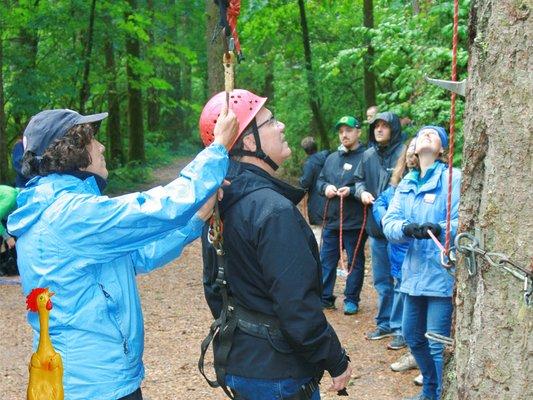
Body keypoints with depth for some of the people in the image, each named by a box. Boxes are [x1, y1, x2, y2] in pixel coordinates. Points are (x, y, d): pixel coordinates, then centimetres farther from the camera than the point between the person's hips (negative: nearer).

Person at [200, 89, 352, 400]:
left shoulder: (220, 204, 4)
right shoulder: (275, 211, -25)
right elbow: (298, 307, -25)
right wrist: (337, 362, -13)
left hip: (235, 361, 9)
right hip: (276, 373, -8)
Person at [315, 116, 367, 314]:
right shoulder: (332, 158, 14)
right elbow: (320, 180, 20)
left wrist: (352, 191, -23)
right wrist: (325, 187, -2)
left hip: (355, 222, -6)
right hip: (331, 220, 6)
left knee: (355, 262, 6)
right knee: (326, 260, 10)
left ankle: (351, 300, 17)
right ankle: (325, 297, 20)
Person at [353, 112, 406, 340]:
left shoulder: (404, 154, -12)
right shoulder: (368, 156, 9)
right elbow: (358, 180, 21)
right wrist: (362, 191, 0)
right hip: (376, 227, 7)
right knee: (381, 279, 16)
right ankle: (385, 323, 27)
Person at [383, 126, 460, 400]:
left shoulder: (454, 178, -7)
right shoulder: (406, 183, 12)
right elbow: (389, 222, 1)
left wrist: (439, 230, -36)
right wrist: (407, 229, -21)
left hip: (443, 273, -7)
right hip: (414, 272, 7)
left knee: (438, 344, -4)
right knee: (411, 335, 18)